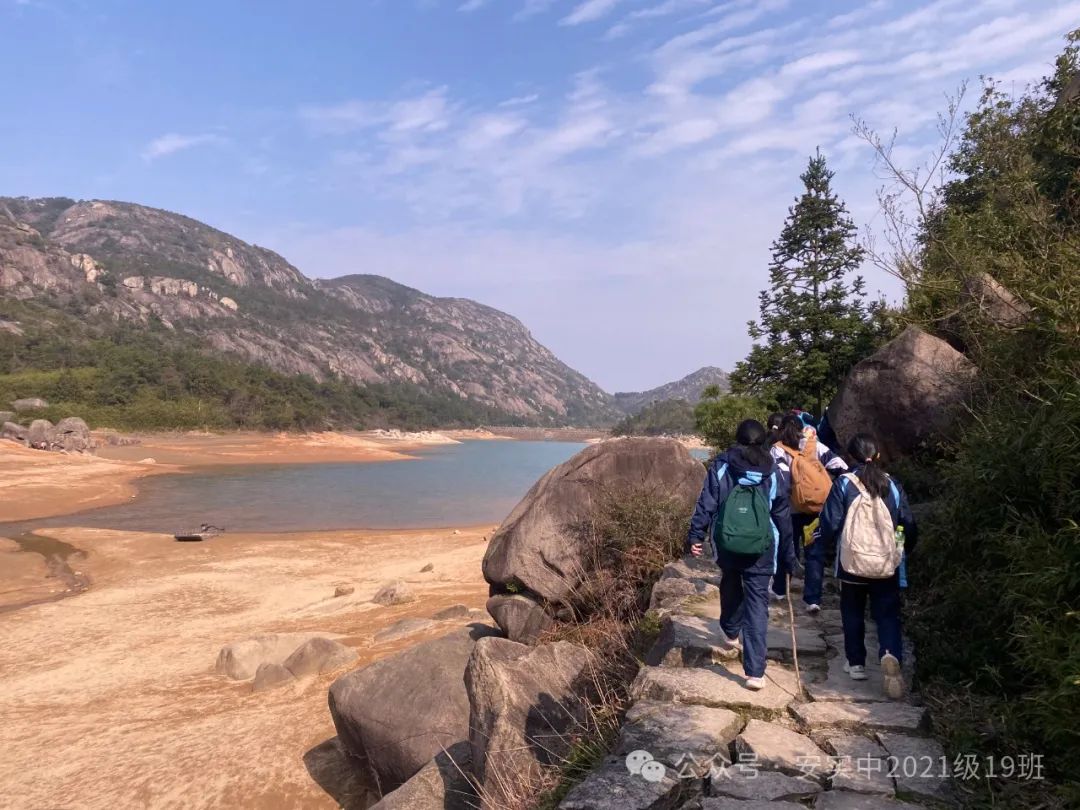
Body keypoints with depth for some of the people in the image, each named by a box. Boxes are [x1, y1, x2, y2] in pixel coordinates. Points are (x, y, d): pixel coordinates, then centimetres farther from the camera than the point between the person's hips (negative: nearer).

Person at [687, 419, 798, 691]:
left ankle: (731, 633, 48)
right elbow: (783, 517, 6)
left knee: (730, 586, 27)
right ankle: (755, 671, -4)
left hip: (727, 545, 1)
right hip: (761, 549, 0)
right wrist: (788, 555, 12)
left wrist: (695, 535, -2)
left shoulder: (721, 466, -2)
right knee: (757, 603, 0)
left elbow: (706, 504, -7)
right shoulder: (773, 473, 2)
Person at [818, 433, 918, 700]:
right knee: (887, 614, 8)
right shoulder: (892, 485, -3)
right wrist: (904, 549, 19)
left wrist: (827, 540, 10)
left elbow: (830, 525, -12)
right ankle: (891, 655, -16)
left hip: (852, 564, -1)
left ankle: (856, 663, 23)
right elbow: (909, 526, 2)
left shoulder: (844, 485, -11)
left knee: (853, 613, 16)